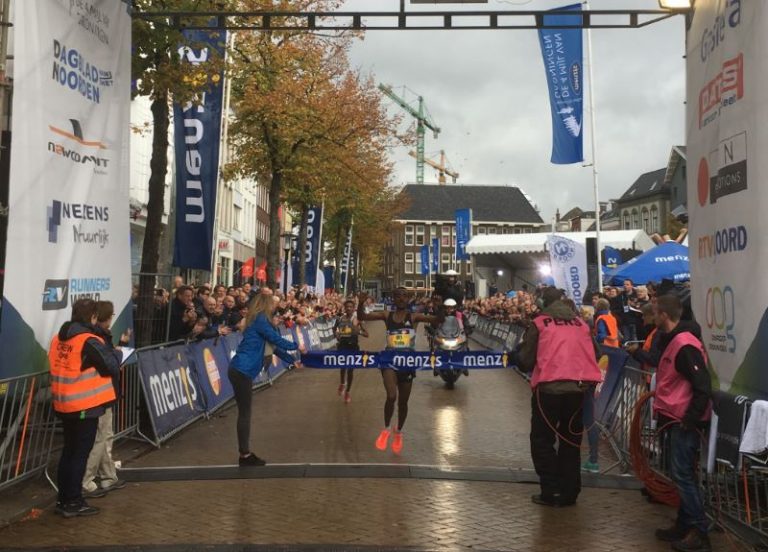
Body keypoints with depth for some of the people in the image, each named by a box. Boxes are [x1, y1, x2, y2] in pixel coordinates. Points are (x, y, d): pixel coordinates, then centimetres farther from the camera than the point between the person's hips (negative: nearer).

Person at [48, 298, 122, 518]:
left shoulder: (58, 338, 6)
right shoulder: (90, 341, -18)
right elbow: (113, 367, -14)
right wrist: (117, 353, 5)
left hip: (64, 404, 7)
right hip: (85, 405, -7)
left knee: (69, 450, 18)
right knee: (80, 453, 3)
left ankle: (63, 499, 25)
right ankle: (73, 502, 9)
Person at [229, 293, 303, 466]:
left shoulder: (259, 320, 17)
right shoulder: (260, 320, -12)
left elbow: (273, 346, 23)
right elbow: (277, 340, -11)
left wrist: (292, 360, 28)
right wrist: (296, 346, 5)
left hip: (242, 371, 9)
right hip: (241, 371, -9)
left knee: (245, 413, 12)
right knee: (244, 413, -2)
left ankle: (246, 454, 19)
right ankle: (245, 456, 6)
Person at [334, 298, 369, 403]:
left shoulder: (357, 319, -6)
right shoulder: (340, 319, 0)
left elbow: (366, 334, -6)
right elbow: (334, 328, 20)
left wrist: (359, 332, -26)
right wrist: (336, 334, -1)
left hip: (353, 346, -1)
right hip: (342, 345, 1)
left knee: (350, 369, 5)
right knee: (343, 366, -6)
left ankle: (348, 392, 22)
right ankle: (342, 383, 29)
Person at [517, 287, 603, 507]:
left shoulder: (539, 323, -2)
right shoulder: (581, 323, 10)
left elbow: (525, 360, -3)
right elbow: (594, 355, 15)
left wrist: (525, 363, 18)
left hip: (549, 388, -4)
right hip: (578, 388, 4)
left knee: (542, 440, 9)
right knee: (571, 441, 16)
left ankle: (550, 492, 7)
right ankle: (569, 492, 18)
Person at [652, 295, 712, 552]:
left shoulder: (684, 345, -20)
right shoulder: (672, 340, 11)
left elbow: (703, 387, -23)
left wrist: (690, 419, -20)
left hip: (684, 421, -10)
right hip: (675, 418, 10)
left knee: (682, 475, -4)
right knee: (680, 474, 15)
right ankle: (684, 525, 24)